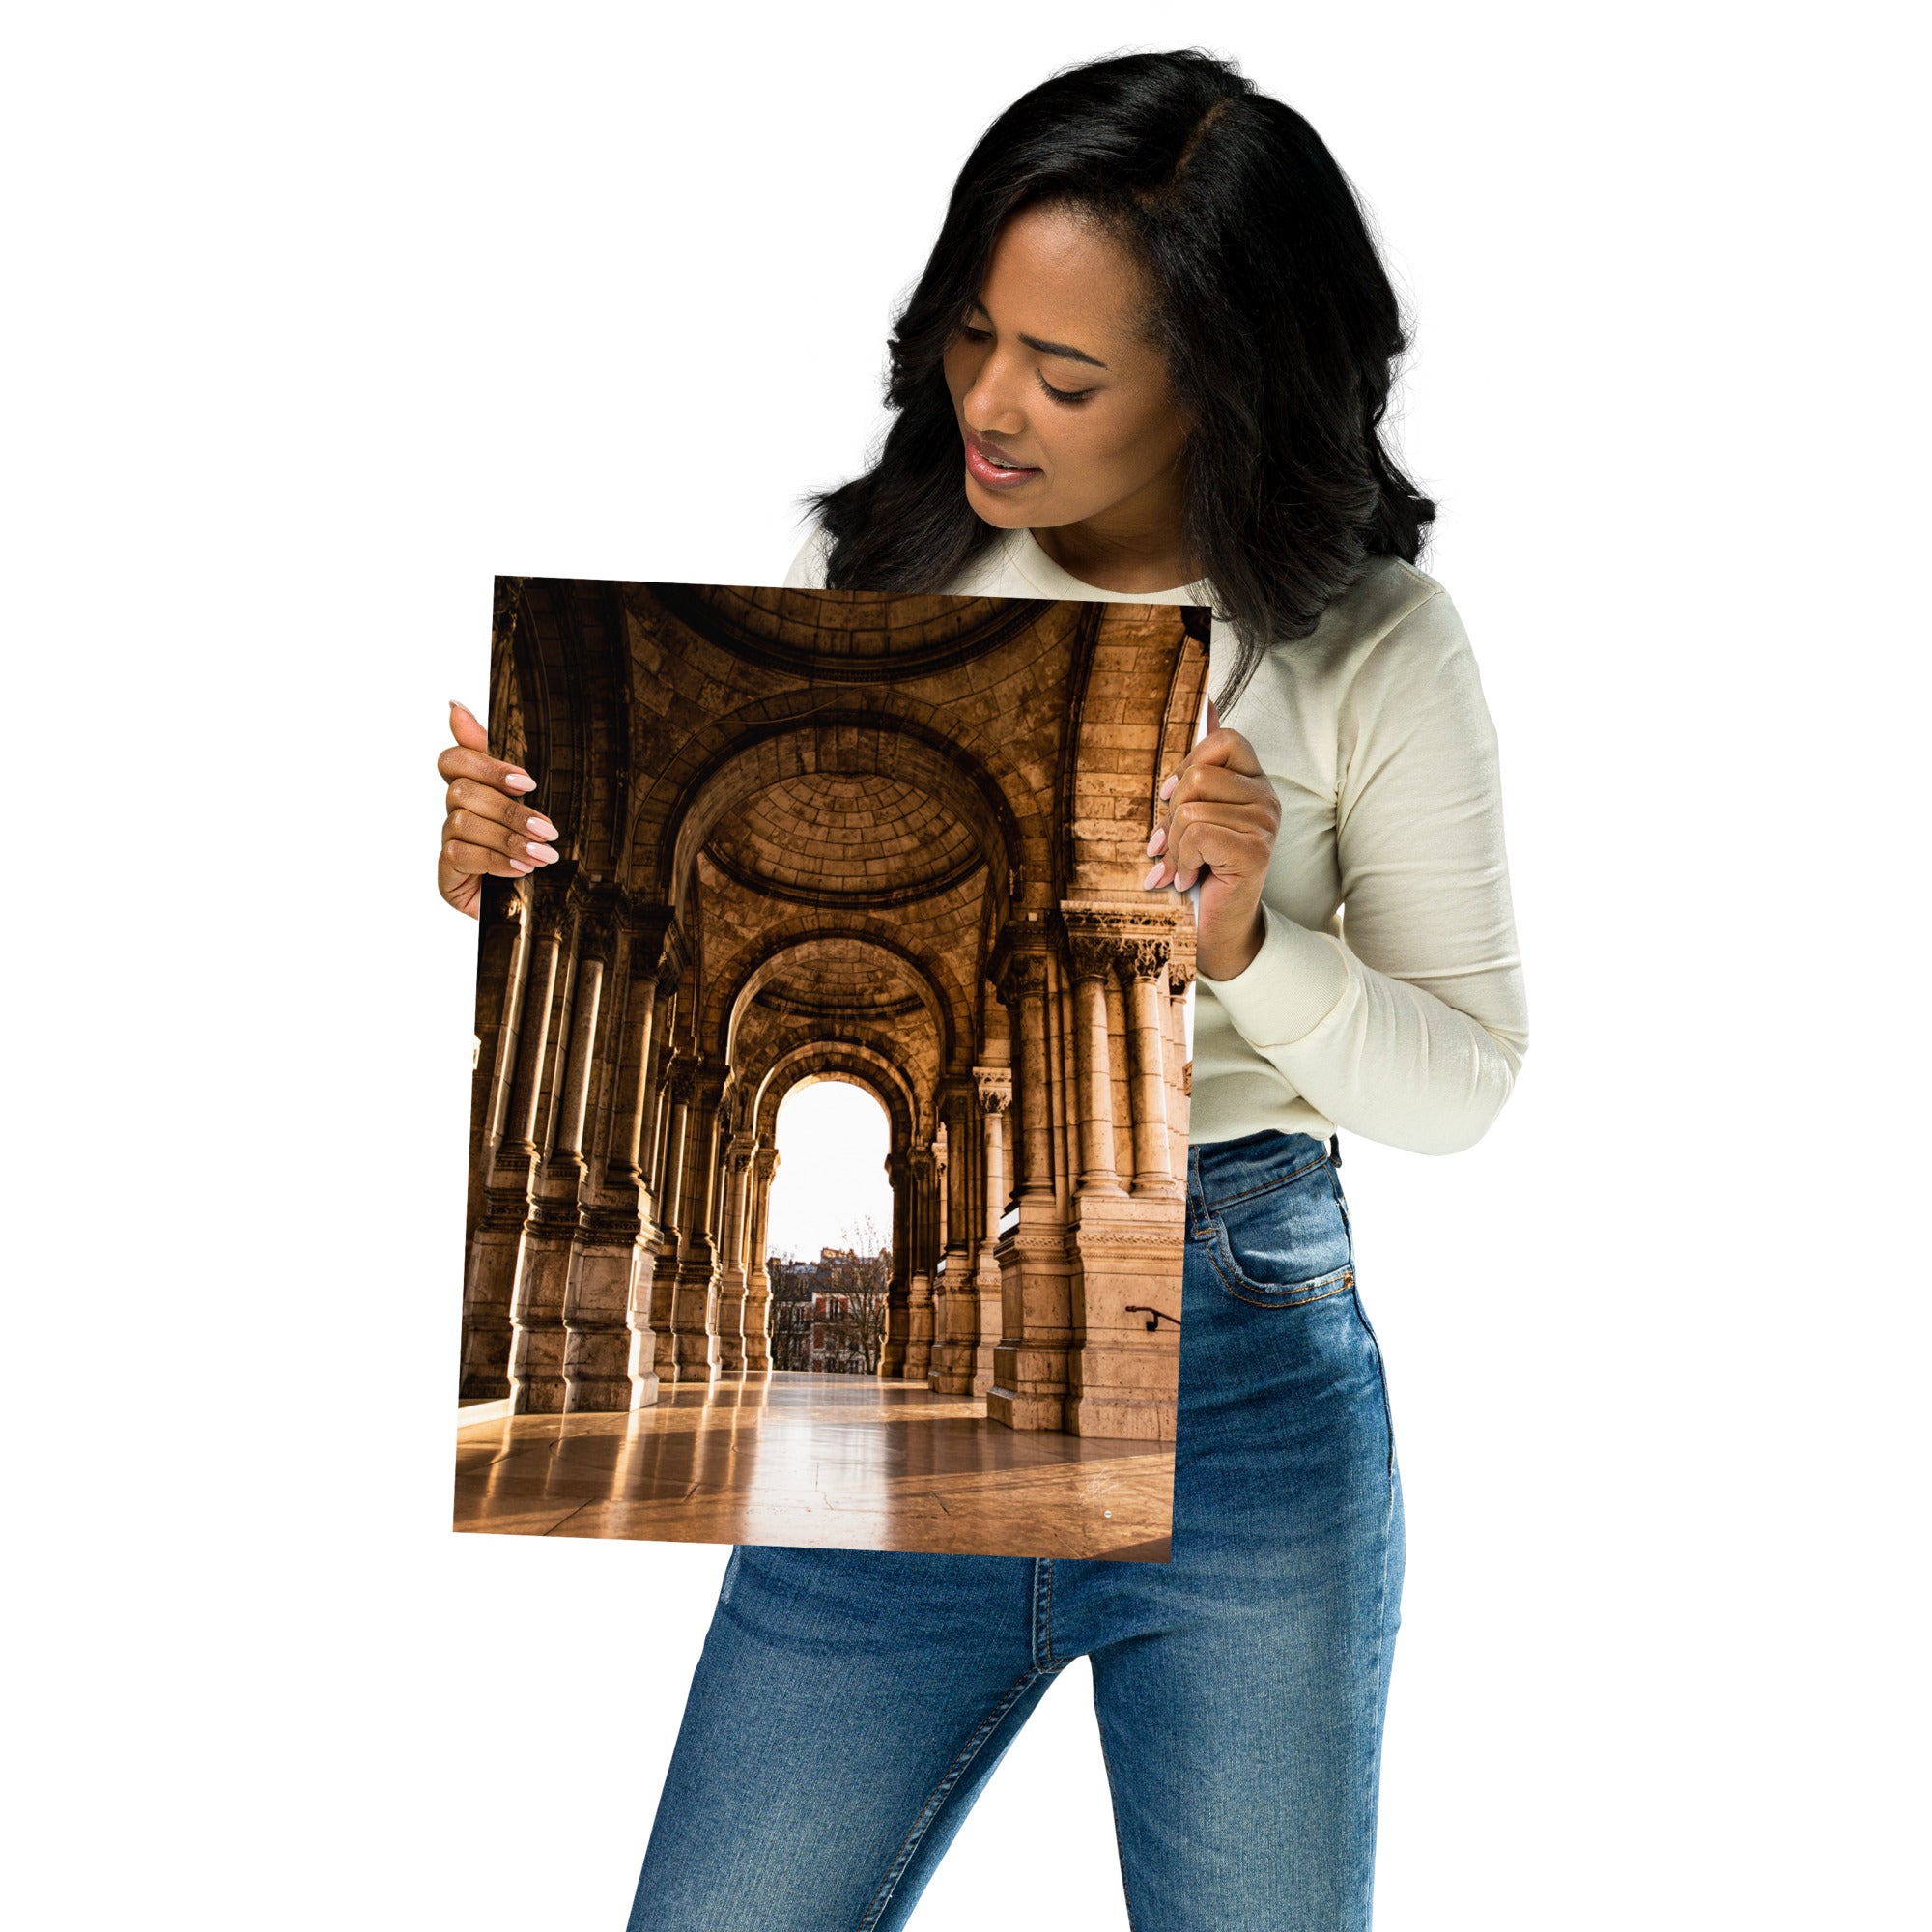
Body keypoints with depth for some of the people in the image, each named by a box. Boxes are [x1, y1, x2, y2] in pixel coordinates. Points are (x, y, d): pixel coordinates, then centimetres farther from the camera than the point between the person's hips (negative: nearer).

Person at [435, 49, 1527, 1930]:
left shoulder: (1373, 649, -3)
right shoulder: (867, 571, 2)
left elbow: (1460, 1084, -2)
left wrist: (1246, 947, -20)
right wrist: (517, 860, -11)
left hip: (1242, 1373, -1)